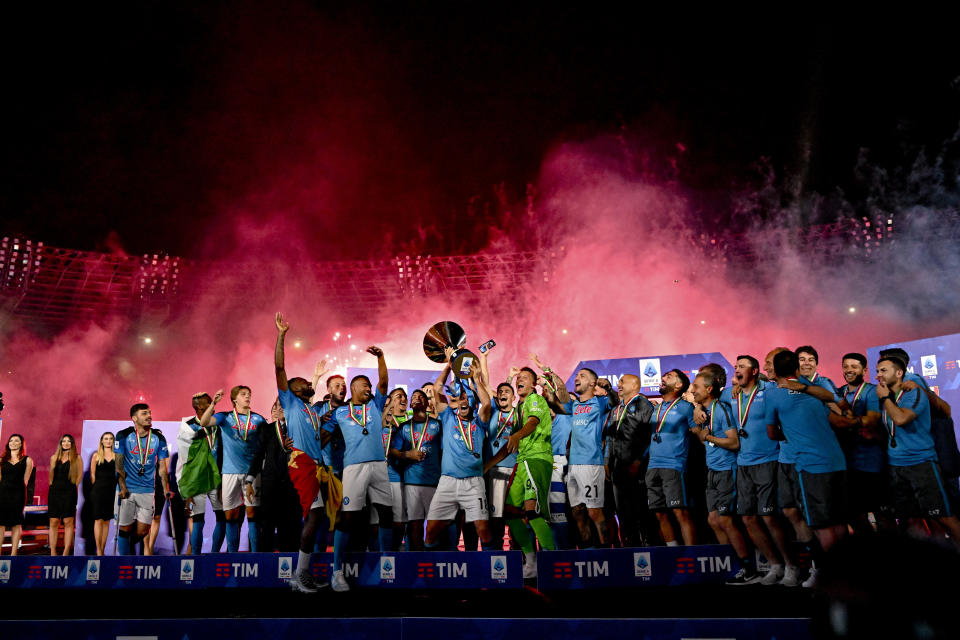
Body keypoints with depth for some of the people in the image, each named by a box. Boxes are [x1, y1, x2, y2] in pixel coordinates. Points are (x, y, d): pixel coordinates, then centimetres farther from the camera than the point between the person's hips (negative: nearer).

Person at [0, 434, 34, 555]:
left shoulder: (27, 460, 7)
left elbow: (25, 479, 5)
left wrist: (20, 491, -2)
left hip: (18, 493, -2)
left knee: (16, 524, -1)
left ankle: (13, 554, 2)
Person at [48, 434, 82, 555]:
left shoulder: (77, 458, 4)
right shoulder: (54, 457, 12)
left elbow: (80, 474, 4)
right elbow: (51, 475, 17)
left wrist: (74, 486, 0)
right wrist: (52, 486, 8)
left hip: (69, 492, -3)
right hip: (54, 491, 3)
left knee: (68, 522, -6)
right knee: (53, 522, 1)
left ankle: (66, 552, -5)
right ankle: (52, 552, 4)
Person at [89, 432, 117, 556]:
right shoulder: (96, 455, 4)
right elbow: (92, 474, 5)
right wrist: (97, 486, 2)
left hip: (111, 490, 2)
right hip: (99, 490, -2)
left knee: (107, 520, 6)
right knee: (99, 519, -5)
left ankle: (103, 549, 11)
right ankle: (98, 551, -2)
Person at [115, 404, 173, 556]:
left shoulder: (159, 438, 2)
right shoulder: (123, 436, -4)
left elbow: (162, 467, 4)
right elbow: (119, 464, -5)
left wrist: (165, 489, -6)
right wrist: (123, 487, -15)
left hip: (147, 491, 2)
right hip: (127, 490, -2)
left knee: (143, 531, 3)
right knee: (125, 528, 1)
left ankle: (128, 545, 33)